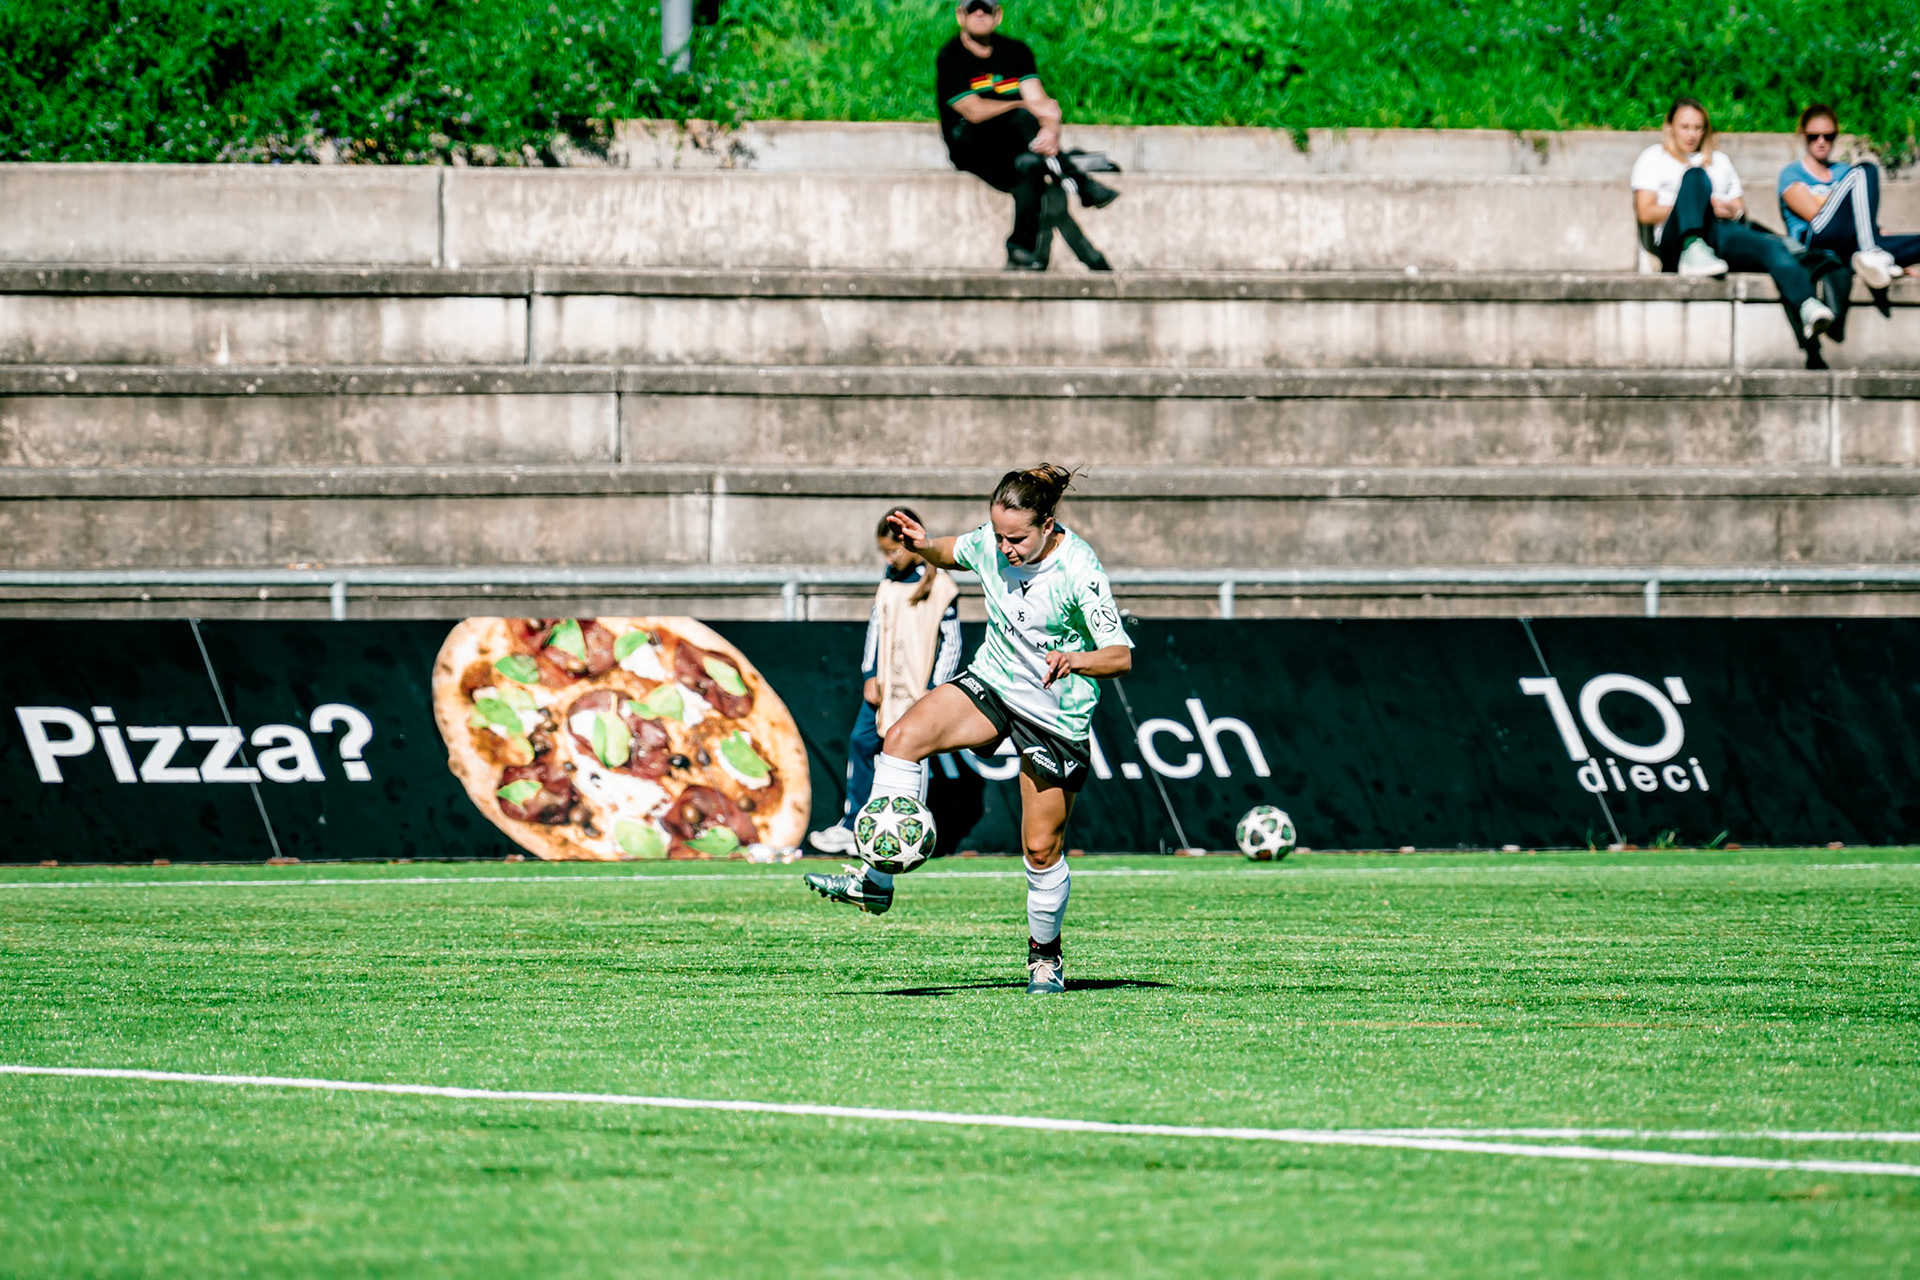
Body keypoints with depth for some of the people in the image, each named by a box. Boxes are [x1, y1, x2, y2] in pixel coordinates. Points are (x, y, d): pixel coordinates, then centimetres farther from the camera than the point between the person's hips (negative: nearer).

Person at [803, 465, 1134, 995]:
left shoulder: (1079, 570, -24)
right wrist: (925, 546, -8)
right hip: (991, 685, 4)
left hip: (1056, 716, -4)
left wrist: (1074, 661, -43)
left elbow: (1121, 656, -22)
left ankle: (1045, 954, 26)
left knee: (1042, 849, 0)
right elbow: (952, 554, 15)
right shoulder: (991, 543, -9)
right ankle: (876, 880, -22)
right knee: (904, 737, -22)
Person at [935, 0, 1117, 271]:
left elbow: (1039, 100, -4)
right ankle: (1080, 185, -36)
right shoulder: (950, 57, -4)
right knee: (1021, 118, -32)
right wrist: (1028, 106, -24)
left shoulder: (1015, 51, 10)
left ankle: (1021, 249, -34)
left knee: (1029, 164, -33)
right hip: (968, 144, -4)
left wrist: (1050, 129, -27)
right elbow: (974, 111, -18)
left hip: (1007, 151, 4)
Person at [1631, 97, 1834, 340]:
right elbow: (1645, 213, 5)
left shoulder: (1720, 161, 34)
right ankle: (1693, 252, -52)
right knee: (1695, 175, -29)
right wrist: (1700, 207, -4)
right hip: (1676, 242, -3)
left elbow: (1740, 209, 26)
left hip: (1723, 234, 3)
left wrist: (1732, 211, -1)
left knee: (1773, 247, -30)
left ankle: (1807, 307, -58)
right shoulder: (1653, 158, 21)